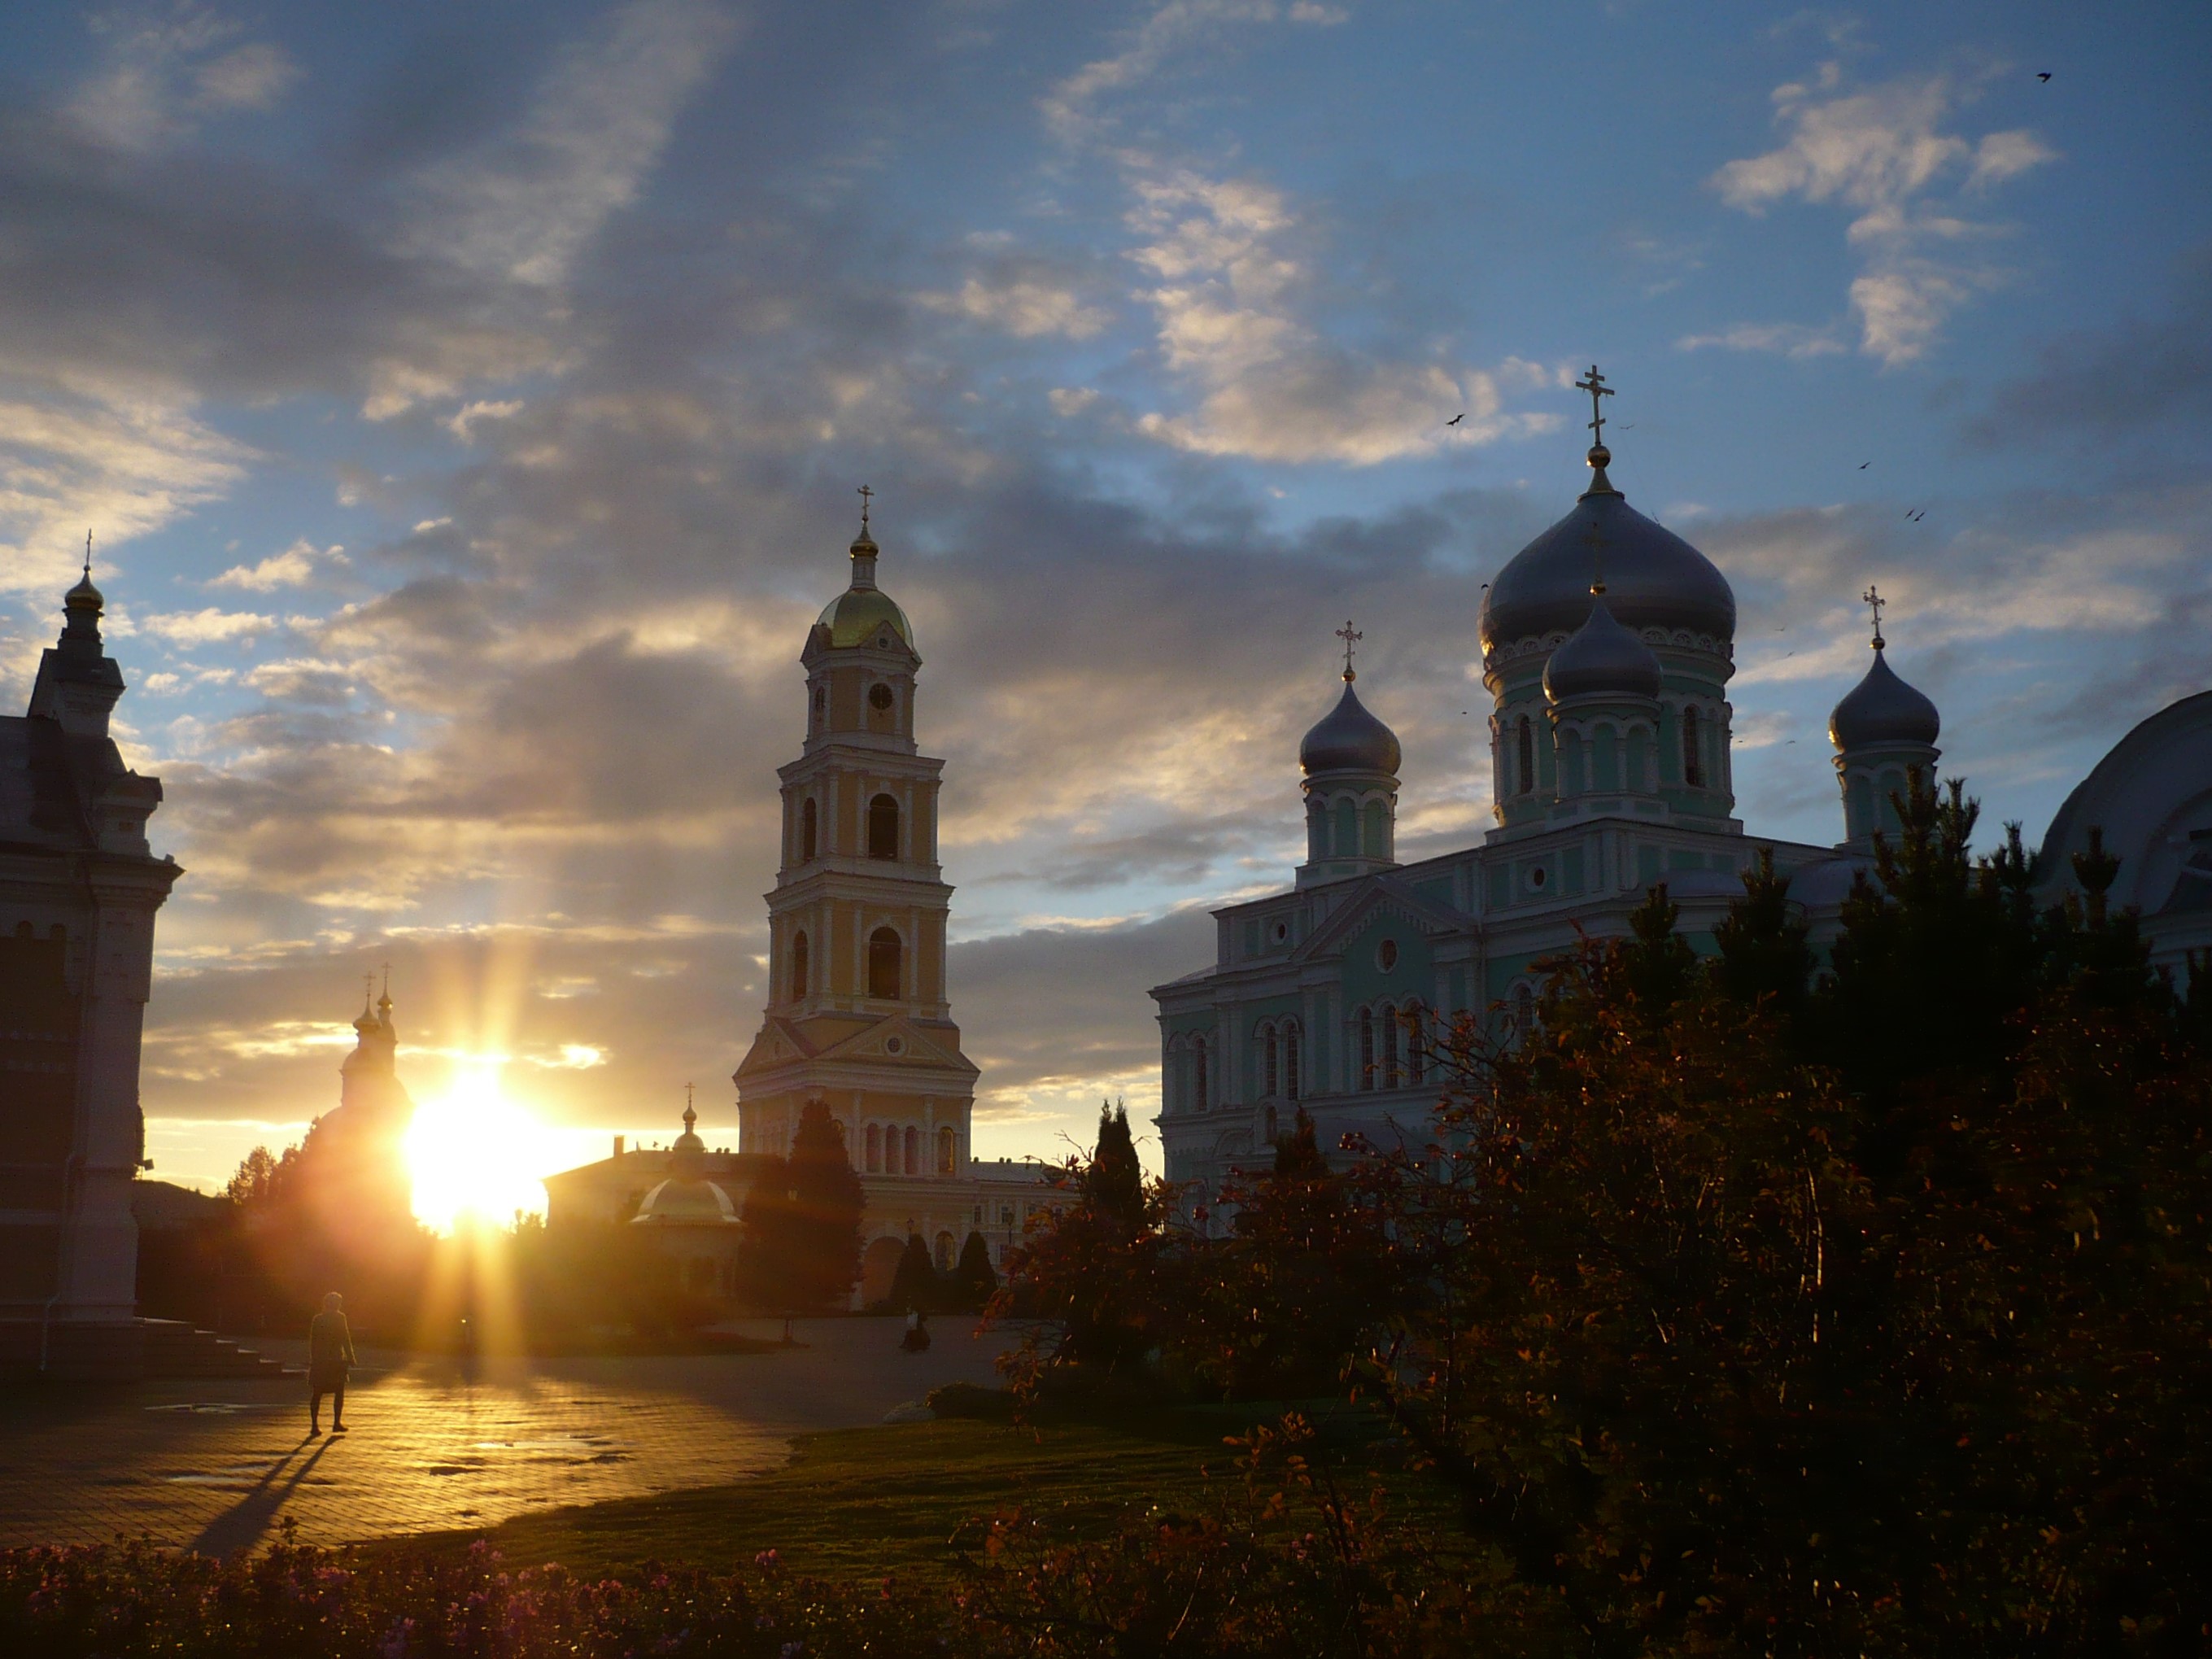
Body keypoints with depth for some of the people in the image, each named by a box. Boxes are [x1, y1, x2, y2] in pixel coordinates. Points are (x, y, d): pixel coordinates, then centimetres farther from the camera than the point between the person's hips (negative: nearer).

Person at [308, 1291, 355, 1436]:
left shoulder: (317, 1319, 6)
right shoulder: (339, 1317, -6)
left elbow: (312, 1341, 9)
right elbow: (345, 1339, -8)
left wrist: (313, 1359, 16)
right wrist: (350, 1358, -4)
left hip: (319, 1361, 3)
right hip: (335, 1360, -3)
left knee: (316, 1394, 5)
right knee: (339, 1392, 9)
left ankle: (314, 1424, -2)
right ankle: (337, 1422, 7)